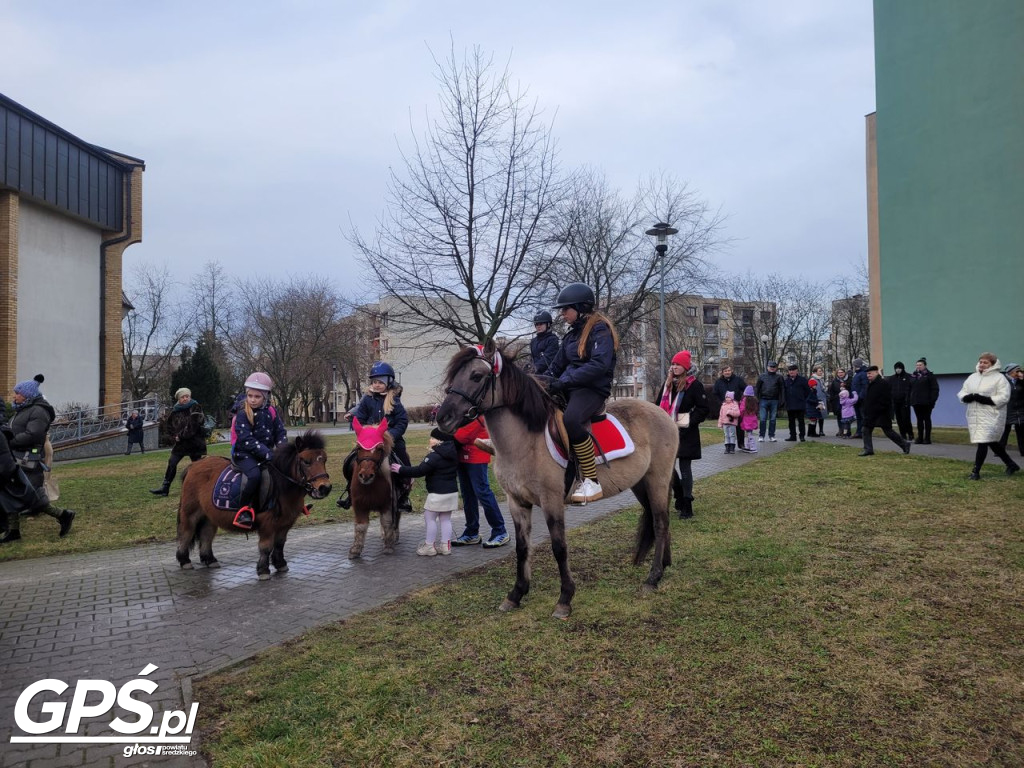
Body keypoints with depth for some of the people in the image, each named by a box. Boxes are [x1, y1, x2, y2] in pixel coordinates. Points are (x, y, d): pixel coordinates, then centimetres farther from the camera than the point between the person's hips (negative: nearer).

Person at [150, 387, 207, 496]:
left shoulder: (195, 408, -8)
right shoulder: (175, 411, 6)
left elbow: (192, 426, -18)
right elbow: (167, 425, 13)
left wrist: (181, 436, -15)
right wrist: (173, 437, -1)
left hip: (194, 442, -5)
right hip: (180, 443, 5)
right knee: (171, 464, 6)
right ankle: (165, 488, 14)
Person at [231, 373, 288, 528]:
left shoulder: (271, 412, 5)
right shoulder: (242, 414, -10)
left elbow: (281, 432, 7)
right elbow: (246, 440, -19)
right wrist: (267, 454, -26)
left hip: (266, 453, 5)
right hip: (245, 454, -5)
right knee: (254, 474, -32)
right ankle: (243, 510, -16)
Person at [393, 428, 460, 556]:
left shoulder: (434, 456, -18)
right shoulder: (453, 454, 7)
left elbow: (420, 471, -20)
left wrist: (401, 470, -11)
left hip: (438, 493, -8)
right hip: (452, 491, 8)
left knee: (429, 518, 4)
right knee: (445, 519, 13)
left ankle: (429, 546, 8)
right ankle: (445, 545, 16)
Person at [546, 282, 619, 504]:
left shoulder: (600, 330, -8)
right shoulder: (572, 334, 18)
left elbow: (599, 365, -22)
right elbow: (557, 366, 21)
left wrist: (564, 381, -26)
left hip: (593, 389, -9)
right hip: (569, 387, 9)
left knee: (570, 420, -36)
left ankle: (592, 482, -29)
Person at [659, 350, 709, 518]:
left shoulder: (694, 385, -7)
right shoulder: (669, 383, 12)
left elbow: (703, 408, -9)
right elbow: (663, 406, 20)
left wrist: (689, 422, -17)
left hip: (686, 434, -6)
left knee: (684, 468, -6)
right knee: (673, 467, 11)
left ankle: (687, 507, -1)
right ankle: (679, 501, 25)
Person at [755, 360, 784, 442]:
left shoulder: (778, 377, 6)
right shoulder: (762, 376, 6)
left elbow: (781, 389, 6)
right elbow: (757, 388, 8)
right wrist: (756, 398, 0)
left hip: (774, 401, 1)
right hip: (764, 400, -1)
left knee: (773, 419, 6)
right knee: (763, 419, -2)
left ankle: (771, 436, 13)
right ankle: (761, 436, 3)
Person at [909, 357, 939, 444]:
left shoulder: (930, 375, -3)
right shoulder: (913, 376, 12)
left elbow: (935, 389, -8)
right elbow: (909, 389, 14)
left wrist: (933, 399, -15)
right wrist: (909, 400, 6)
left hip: (926, 403, -5)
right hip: (916, 402, 5)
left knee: (927, 420, 2)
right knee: (919, 420, 9)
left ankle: (927, 438, 7)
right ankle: (920, 438, 13)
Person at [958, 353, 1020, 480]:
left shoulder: (999, 378, -6)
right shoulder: (972, 377, 12)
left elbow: (1004, 397, -14)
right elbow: (962, 393, 12)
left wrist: (985, 399, -24)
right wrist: (967, 397, -11)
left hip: (990, 417, -6)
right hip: (974, 416, 6)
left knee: (982, 442, -10)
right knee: (992, 442, 16)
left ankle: (976, 471, -4)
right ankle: (1011, 464, 33)